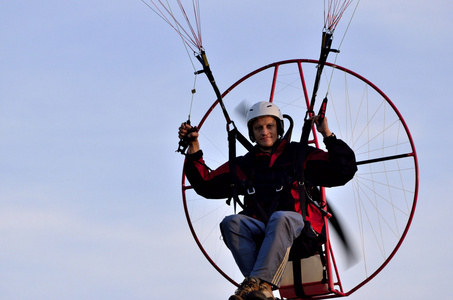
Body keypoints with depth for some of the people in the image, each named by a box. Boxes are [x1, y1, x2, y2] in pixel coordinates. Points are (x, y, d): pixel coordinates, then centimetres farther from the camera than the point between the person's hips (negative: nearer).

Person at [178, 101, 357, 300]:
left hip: (298, 226, -3)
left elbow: (344, 171, 7)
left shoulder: (300, 155, 15)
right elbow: (206, 184, 22)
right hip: (260, 230, 3)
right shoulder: (244, 165, 23)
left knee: (280, 218, -37)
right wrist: (193, 148, 17)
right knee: (231, 223, -28)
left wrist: (328, 135, -2)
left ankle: (259, 282, -51)